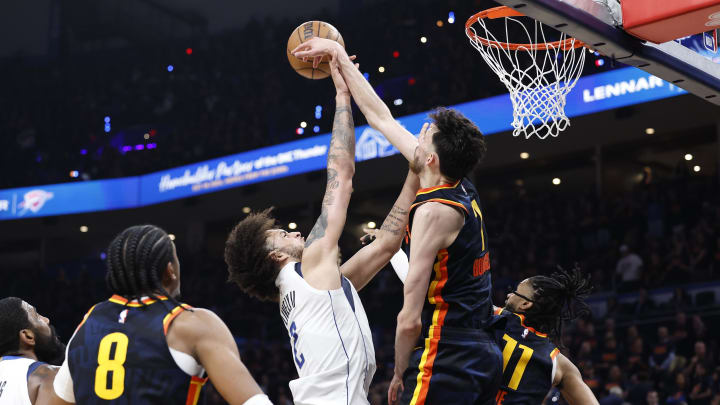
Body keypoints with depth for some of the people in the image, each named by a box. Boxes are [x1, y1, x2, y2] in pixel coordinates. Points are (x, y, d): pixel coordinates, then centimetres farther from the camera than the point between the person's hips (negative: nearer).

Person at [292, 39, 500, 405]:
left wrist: (400, 374, -2)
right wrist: (339, 55, 24)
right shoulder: (463, 192, 11)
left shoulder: (434, 210, -14)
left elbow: (410, 320, -17)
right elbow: (381, 117, 19)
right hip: (484, 355, 9)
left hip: (447, 358, -9)